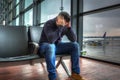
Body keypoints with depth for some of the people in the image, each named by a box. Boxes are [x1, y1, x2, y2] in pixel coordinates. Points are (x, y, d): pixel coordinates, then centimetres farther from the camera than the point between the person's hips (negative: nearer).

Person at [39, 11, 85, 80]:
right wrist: (60, 27, -35)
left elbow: (74, 40, -11)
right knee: (51, 46, -41)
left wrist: (69, 27, -23)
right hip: (45, 45, -5)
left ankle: (75, 73, -6)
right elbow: (51, 40, -38)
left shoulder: (65, 26, -5)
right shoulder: (49, 24, -21)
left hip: (57, 45, 6)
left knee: (75, 45, -11)